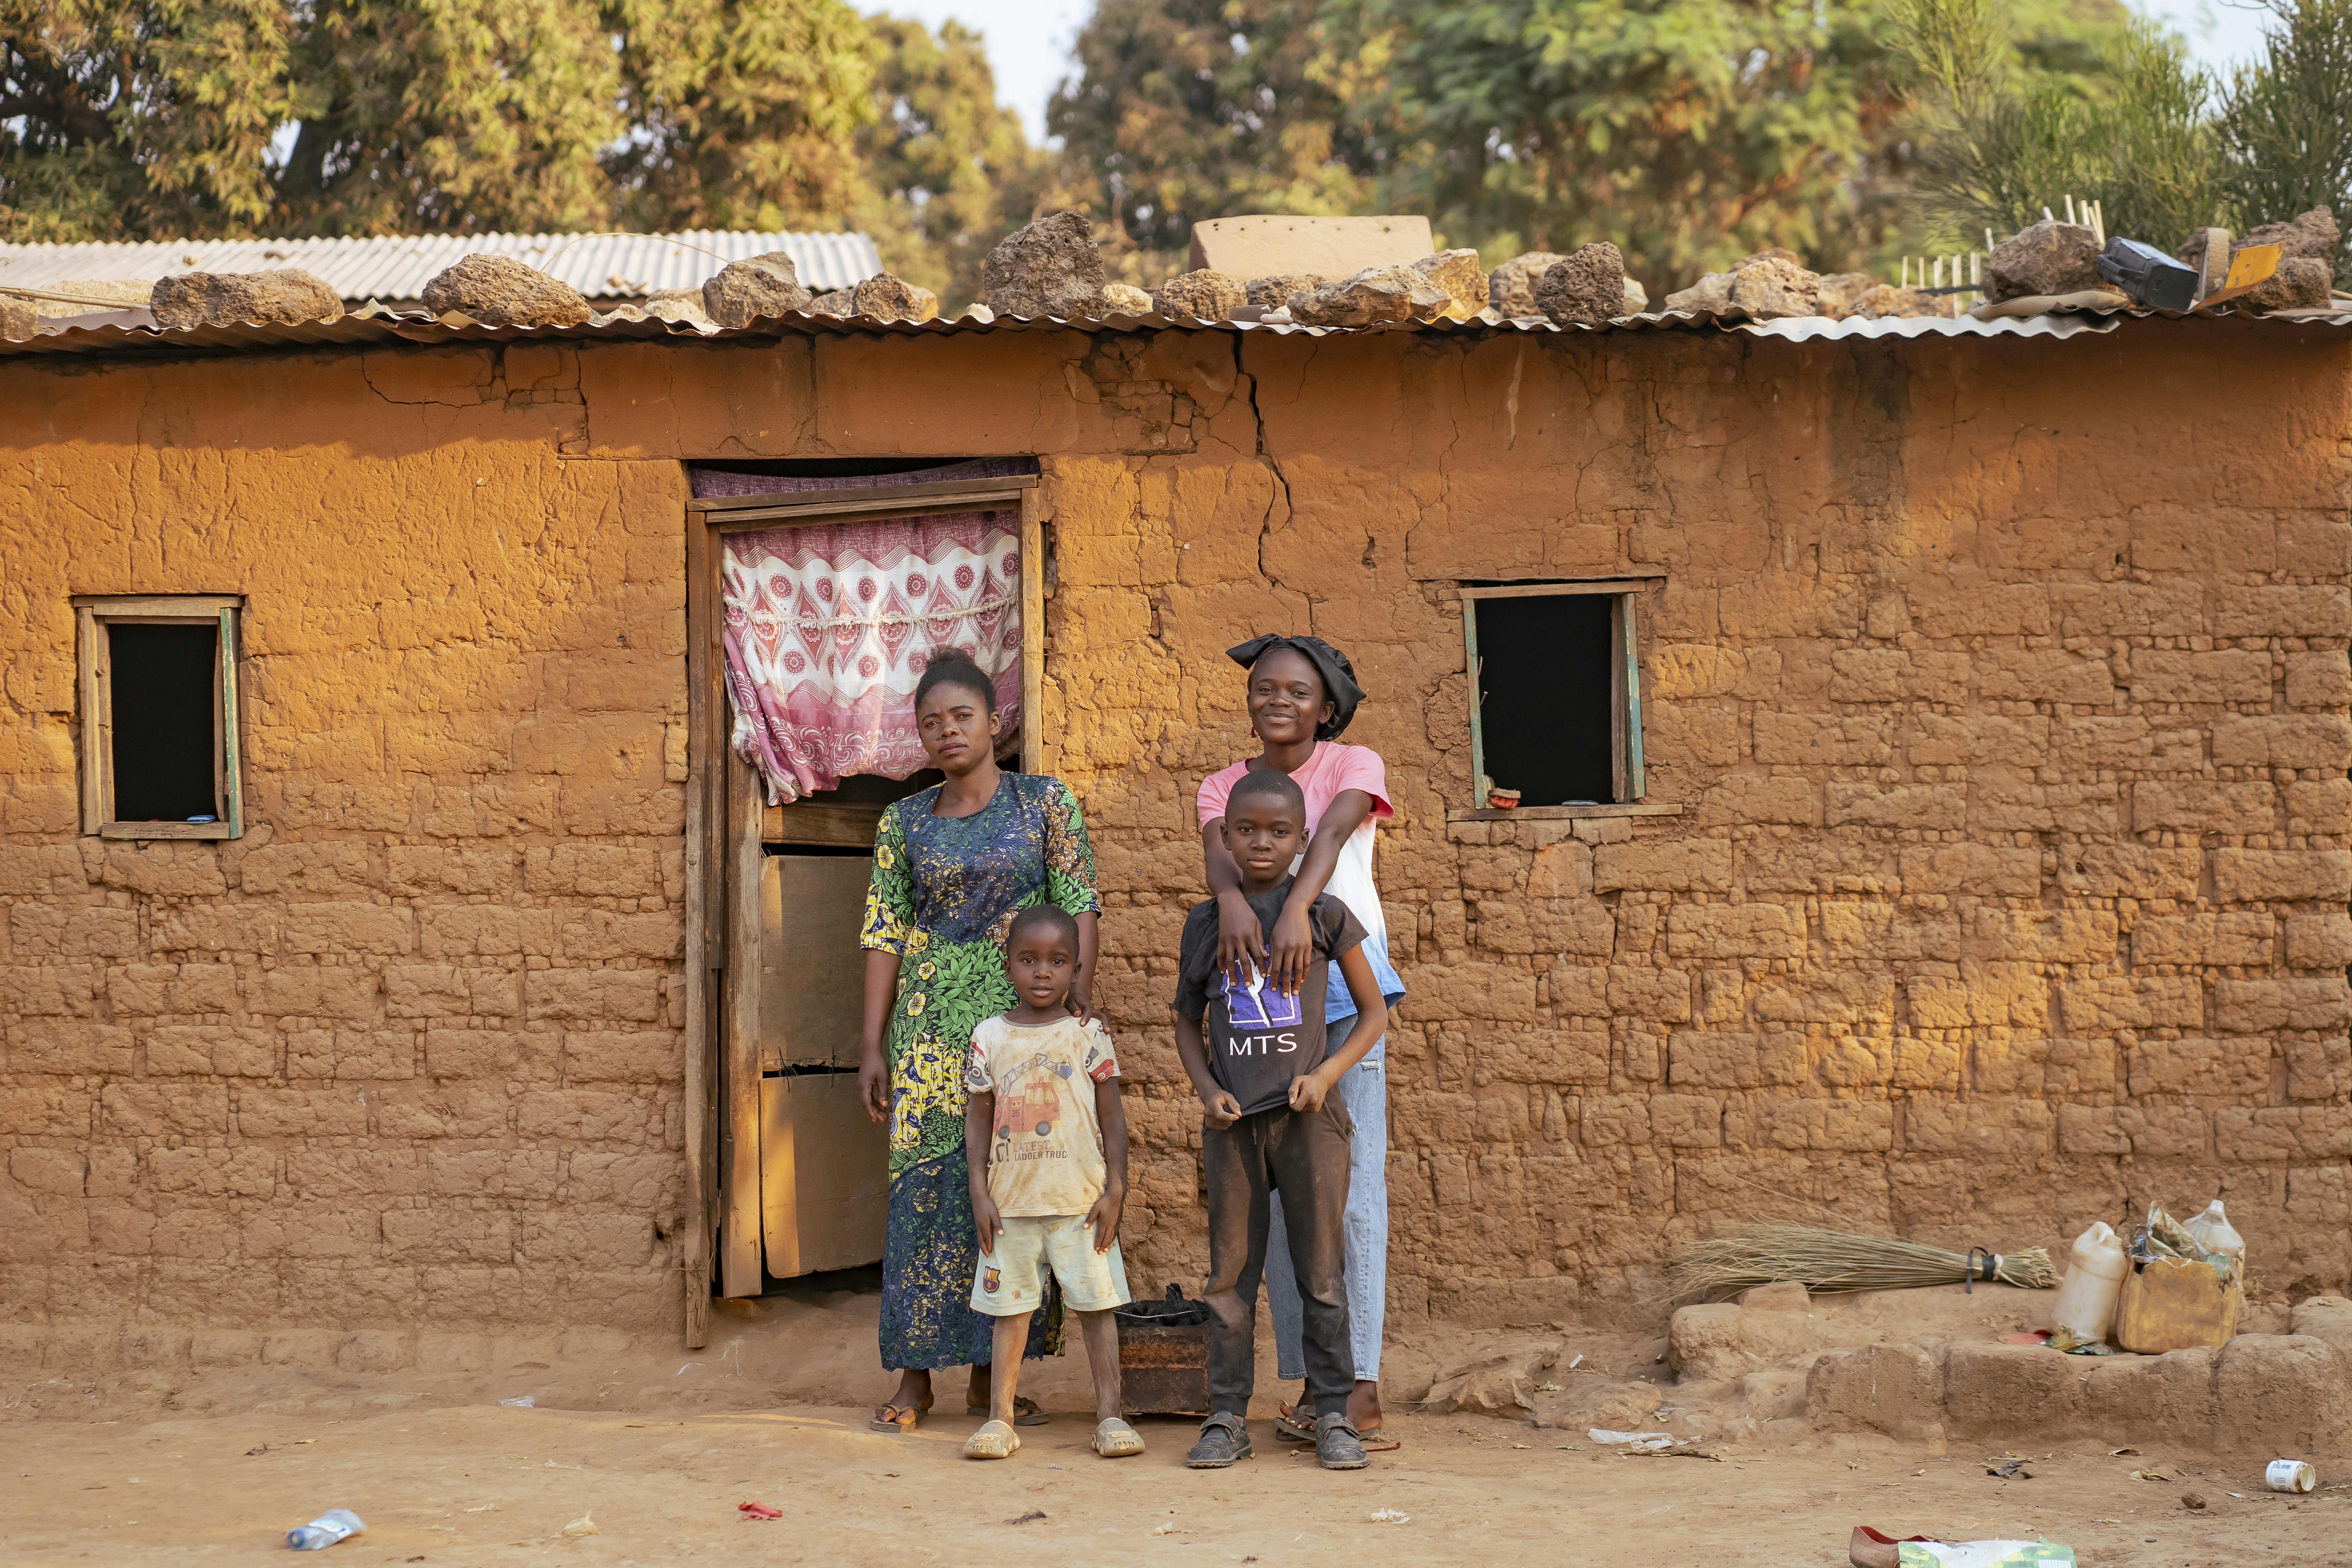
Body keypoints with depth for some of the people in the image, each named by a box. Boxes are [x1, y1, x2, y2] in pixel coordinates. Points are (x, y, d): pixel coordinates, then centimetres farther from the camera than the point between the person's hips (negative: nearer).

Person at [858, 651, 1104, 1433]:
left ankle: (989, 1372, 9)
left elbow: (1078, 900, -2)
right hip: (933, 1021, 1)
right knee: (928, 1185, -3)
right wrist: (872, 1045, 2)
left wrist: (1081, 974, -19)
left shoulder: (1046, 802, 4)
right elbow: (885, 935, 7)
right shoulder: (904, 822, 8)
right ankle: (916, 1375, 4)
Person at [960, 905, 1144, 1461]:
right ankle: (1000, 1416, 12)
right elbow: (978, 1120, 6)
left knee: (1096, 1304, 2)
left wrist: (1115, 1191, -4)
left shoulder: (1088, 1034, 0)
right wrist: (980, 1195, -1)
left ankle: (1109, 1415, 8)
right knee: (1010, 1307, 6)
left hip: (1082, 1200, -1)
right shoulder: (990, 1037, 3)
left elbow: (1112, 1116, 2)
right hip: (1011, 1201, 1)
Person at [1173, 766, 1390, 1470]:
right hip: (1232, 1122, 2)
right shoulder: (1205, 923, 6)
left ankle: (1333, 1415, 9)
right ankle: (1227, 1417, 12)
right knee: (1230, 1271, 6)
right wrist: (1207, 1089, -2)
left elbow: (1374, 1011, 6)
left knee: (1320, 1269, 2)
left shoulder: (1324, 915, 0)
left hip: (1307, 1116, -2)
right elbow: (1188, 1021, 15)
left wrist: (1326, 1074, -9)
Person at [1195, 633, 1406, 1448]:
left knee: (1356, 1188, -9)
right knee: (1279, 1194, 2)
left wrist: (1298, 908, -37)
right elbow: (1220, 853, -12)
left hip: (1344, 990, -3)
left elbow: (1331, 835, -18)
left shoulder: (1354, 767, 3)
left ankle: (1361, 1386, -10)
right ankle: (1310, 1382, 9)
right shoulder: (1223, 789, 10)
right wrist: (1232, 896, -36)